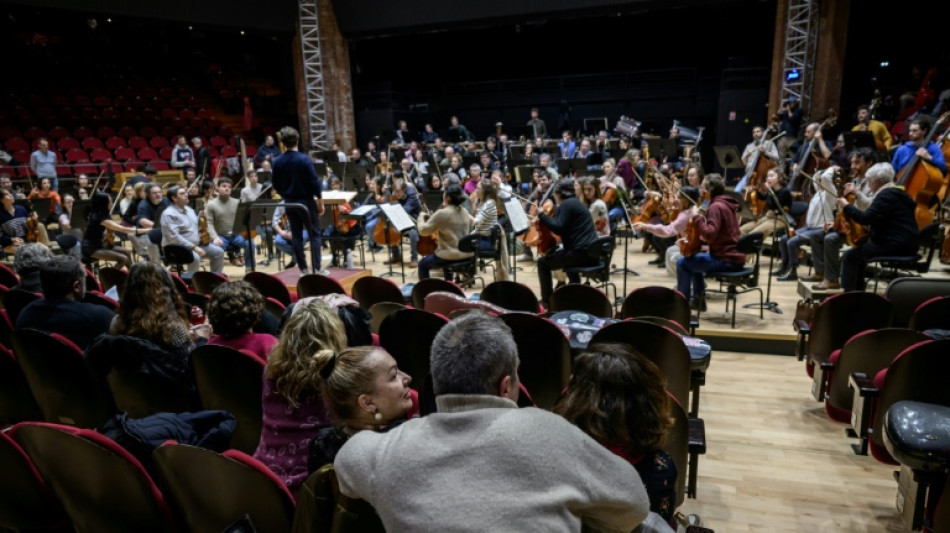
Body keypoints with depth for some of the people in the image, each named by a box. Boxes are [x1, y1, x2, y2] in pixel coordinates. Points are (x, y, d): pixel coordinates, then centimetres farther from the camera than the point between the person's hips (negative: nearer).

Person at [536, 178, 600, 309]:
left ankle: (546, 301, 2)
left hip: (581, 253, -10)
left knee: (543, 263, 0)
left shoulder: (566, 204, -9)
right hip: (591, 252, 10)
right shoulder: (575, 202, 20)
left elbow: (558, 228, -20)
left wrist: (541, 214, -12)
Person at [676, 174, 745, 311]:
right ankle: (698, 299, 33)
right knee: (695, 258, 29)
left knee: (682, 263, -6)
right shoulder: (725, 204, 15)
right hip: (733, 256, 10)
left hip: (726, 260, -10)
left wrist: (697, 217, -21)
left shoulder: (716, 206, -17)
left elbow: (709, 235, -29)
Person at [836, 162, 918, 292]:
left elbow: (866, 218, -25)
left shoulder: (886, 195, -15)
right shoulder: (896, 192, 19)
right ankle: (858, 293, 26)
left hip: (896, 247, -11)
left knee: (849, 256, -8)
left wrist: (846, 206, -15)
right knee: (858, 254, 24)